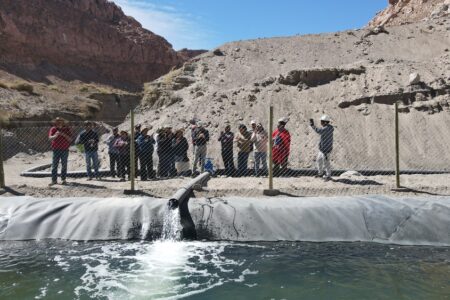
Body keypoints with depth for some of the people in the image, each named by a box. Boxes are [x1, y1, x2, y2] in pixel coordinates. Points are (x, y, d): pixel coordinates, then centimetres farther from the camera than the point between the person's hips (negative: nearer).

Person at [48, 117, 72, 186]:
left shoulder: (67, 129, 2)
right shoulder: (53, 129, 2)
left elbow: (70, 139, -4)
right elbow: (50, 138, -10)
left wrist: (64, 135, -20)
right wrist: (55, 135, -30)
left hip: (65, 150, 0)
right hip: (56, 149, 0)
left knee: (64, 165, 4)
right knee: (54, 165, -1)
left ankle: (63, 179, 11)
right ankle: (54, 180, 3)